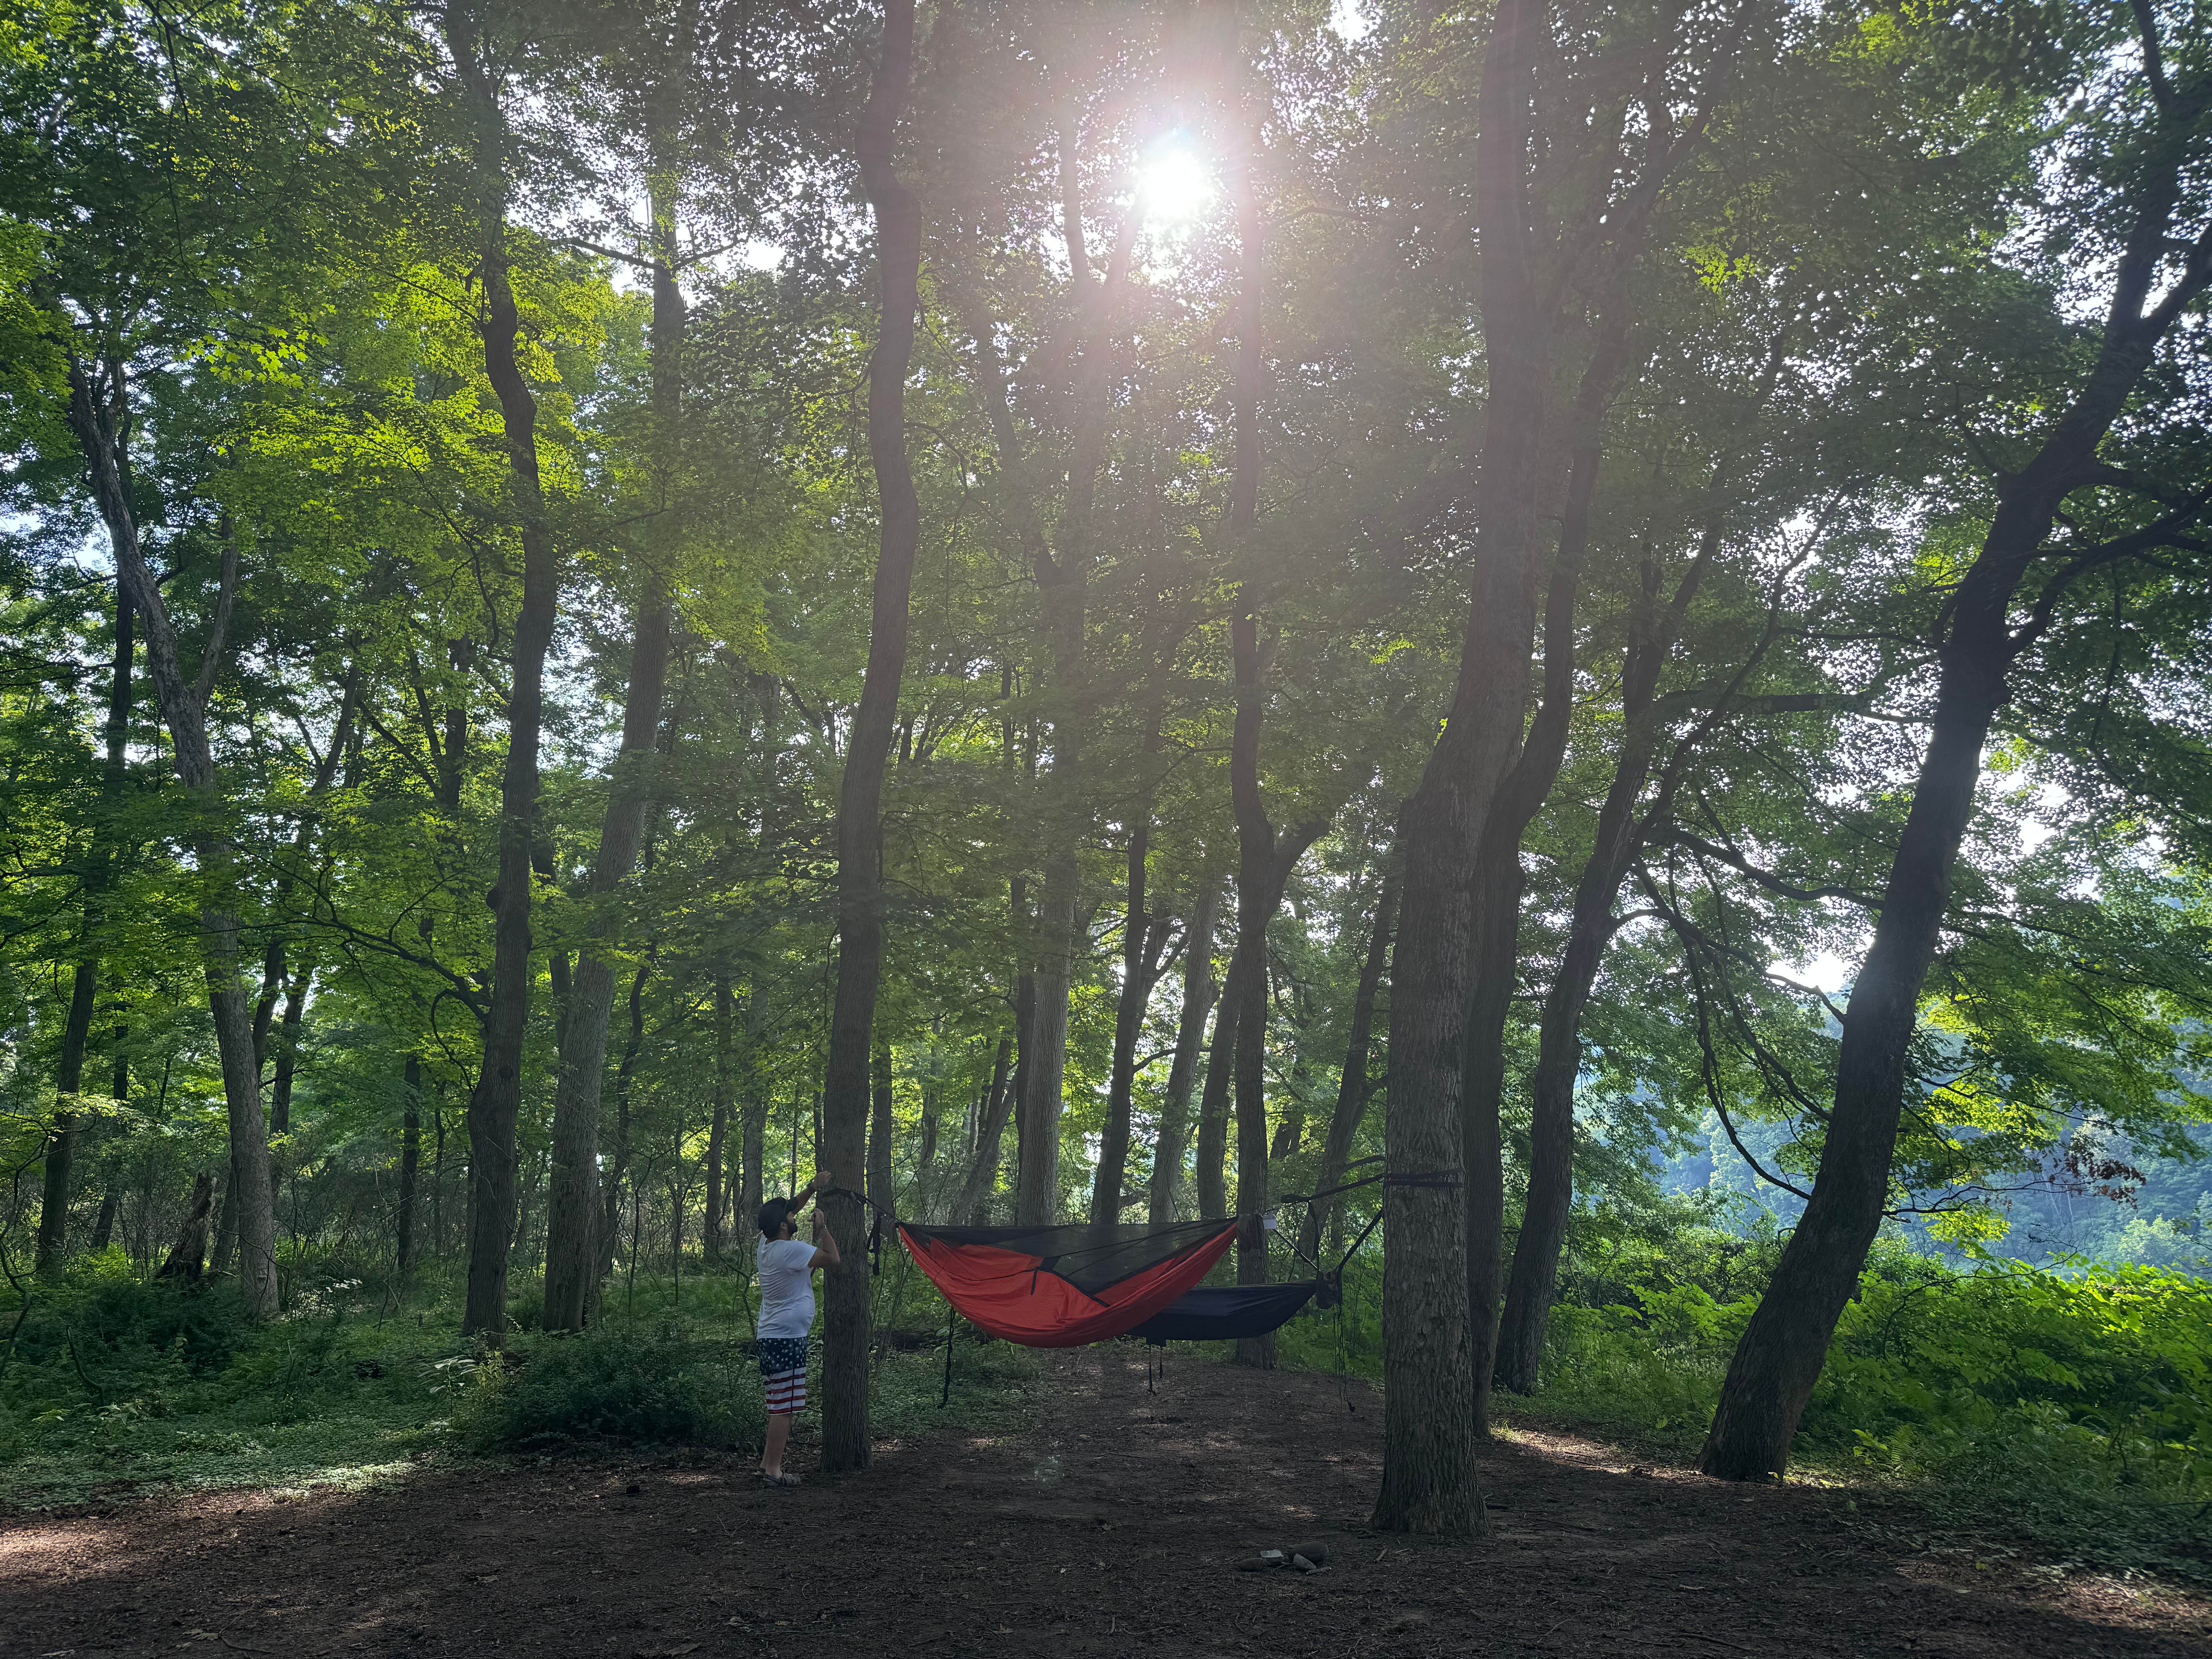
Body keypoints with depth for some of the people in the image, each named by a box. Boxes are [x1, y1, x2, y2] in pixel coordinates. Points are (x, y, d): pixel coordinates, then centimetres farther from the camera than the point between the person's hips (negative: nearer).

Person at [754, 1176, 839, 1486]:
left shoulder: (766, 1244, 10)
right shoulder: (791, 1250, -17)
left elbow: (788, 1210, 26)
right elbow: (832, 1259, -16)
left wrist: (811, 1188, 21)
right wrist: (820, 1226, -5)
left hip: (770, 1336, 10)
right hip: (787, 1338, -10)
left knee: (780, 1405, 15)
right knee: (785, 1406, -8)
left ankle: (768, 1460, 18)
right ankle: (773, 1469, -8)